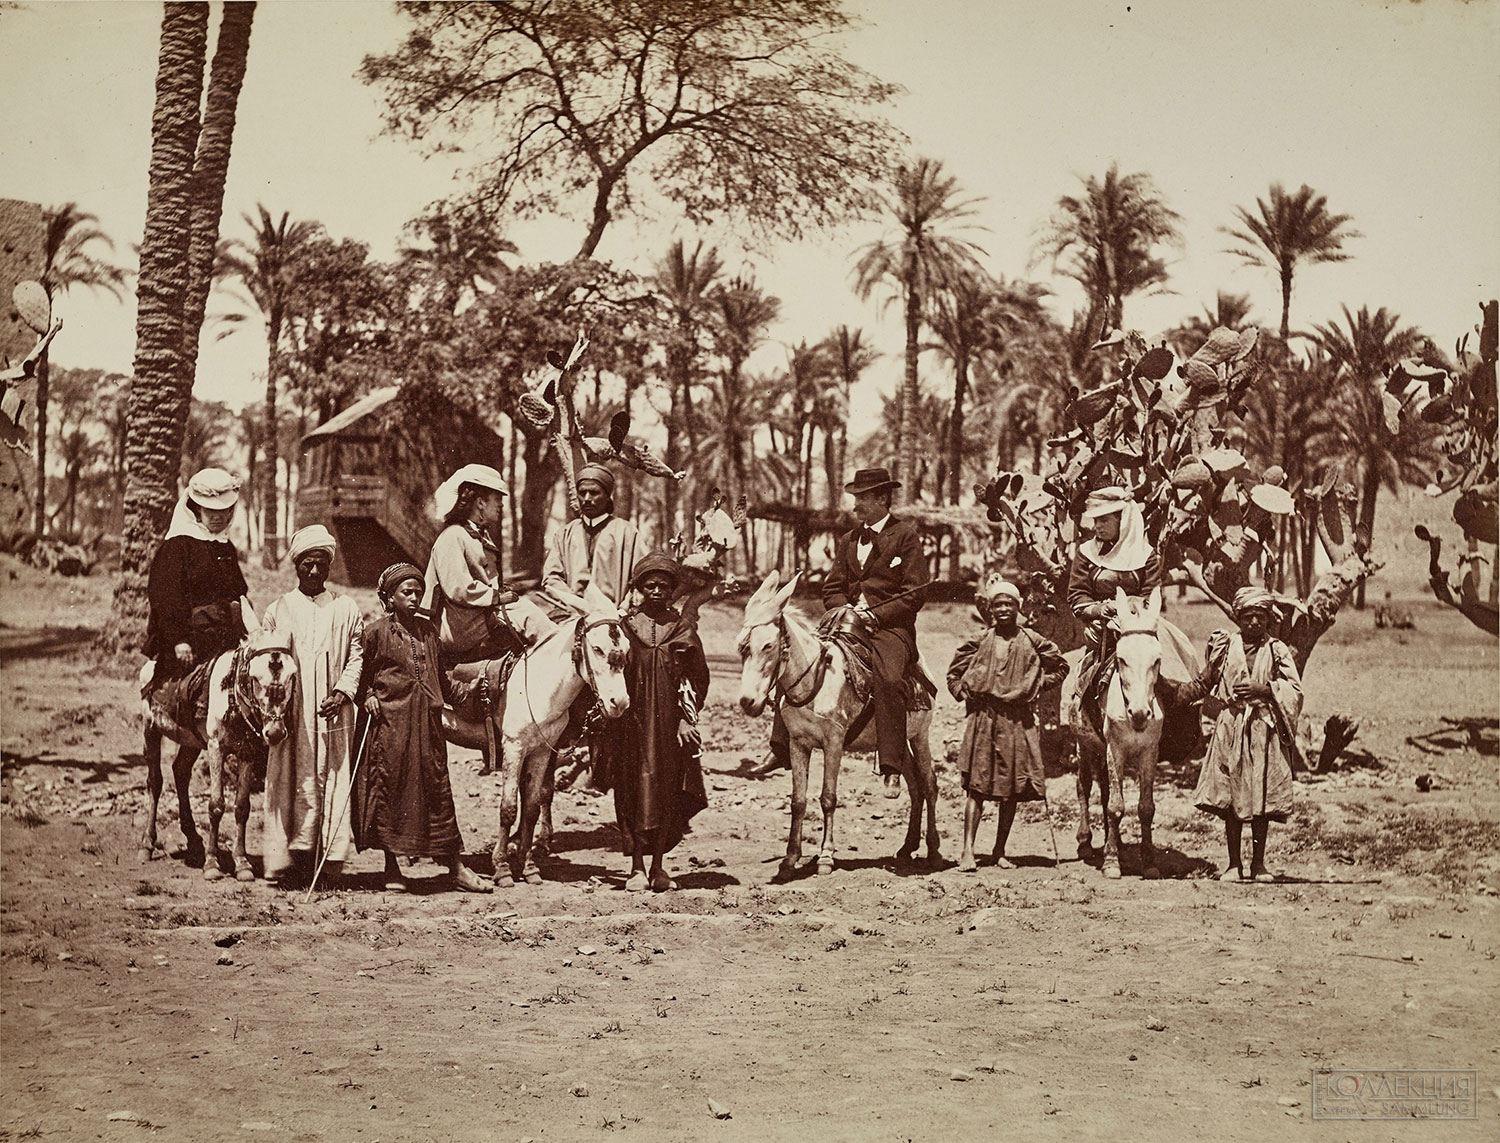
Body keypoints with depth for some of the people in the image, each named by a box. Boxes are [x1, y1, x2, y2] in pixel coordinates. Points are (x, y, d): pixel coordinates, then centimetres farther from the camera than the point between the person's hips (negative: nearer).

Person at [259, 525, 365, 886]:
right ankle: (283, 861, -2)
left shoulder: (346, 609, 10)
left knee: (333, 782, -3)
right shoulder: (277, 611, 9)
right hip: (289, 714, 0)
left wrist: (342, 693, -10)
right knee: (291, 783, -4)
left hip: (332, 712, 1)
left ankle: (330, 859, -1)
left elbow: (356, 657, 7)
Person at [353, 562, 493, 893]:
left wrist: (463, 693, 8)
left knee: (437, 788, 4)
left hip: (427, 721, 4)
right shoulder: (377, 631, -1)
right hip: (389, 721, -4)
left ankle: (456, 869, 6)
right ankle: (392, 869, 12)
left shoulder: (427, 630, 13)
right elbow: (361, 673, 2)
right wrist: (368, 697, -14)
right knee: (389, 788, 1)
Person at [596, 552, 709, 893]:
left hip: (669, 720, 0)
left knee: (667, 791, 3)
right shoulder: (626, 625, 2)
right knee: (634, 787, -1)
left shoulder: (682, 629, 3)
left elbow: (696, 679, 4)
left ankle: (658, 865, 13)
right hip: (632, 720, 0)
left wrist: (687, 718, -4)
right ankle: (637, 866, 5)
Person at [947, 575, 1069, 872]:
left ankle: (1000, 851, 14)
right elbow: (954, 673, 19)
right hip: (983, 719, -1)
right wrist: (964, 692, 5)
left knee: (1012, 790, 4)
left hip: (1019, 721, 1)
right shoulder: (980, 642, 6)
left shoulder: (1032, 641, 4)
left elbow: (1060, 666, 16)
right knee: (976, 786, -6)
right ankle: (967, 851, -9)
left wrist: (1038, 684, 7)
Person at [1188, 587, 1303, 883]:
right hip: (1229, 728, 1)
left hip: (1265, 732, -1)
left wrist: (1263, 689, -14)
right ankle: (1234, 864, 10)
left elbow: (1295, 690, -3)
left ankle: (1258, 863, 13)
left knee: (1261, 800, 2)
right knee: (1229, 798, 2)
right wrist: (1203, 683, -4)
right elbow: (1207, 684, 16)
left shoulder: (1277, 650, 2)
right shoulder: (1225, 645, 6)